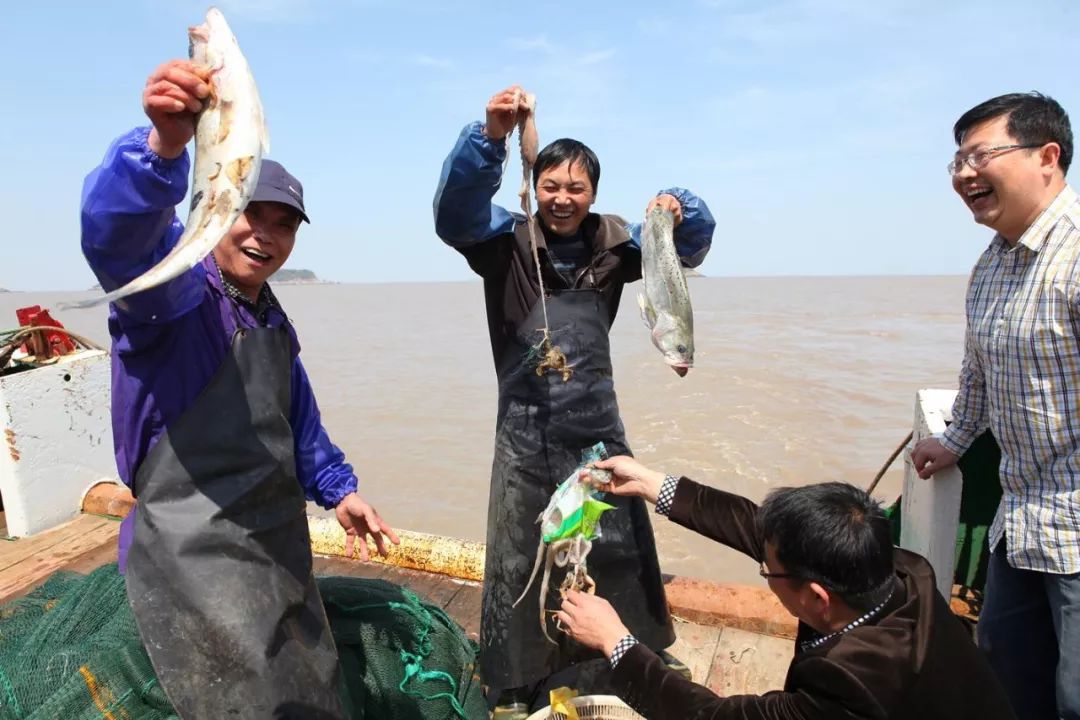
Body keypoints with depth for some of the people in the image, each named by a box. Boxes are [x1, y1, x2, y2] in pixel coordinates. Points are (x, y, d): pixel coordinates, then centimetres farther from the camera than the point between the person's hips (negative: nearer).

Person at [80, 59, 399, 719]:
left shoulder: (274, 321, 12)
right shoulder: (176, 284, -13)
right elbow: (116, 229, -37)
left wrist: (339, 488, 19)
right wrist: (165, 143, -54)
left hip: (279, 543, 8)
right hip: (192, 552, -8)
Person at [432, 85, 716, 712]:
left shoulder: (612, 243, 2)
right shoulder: (506, 241, -7)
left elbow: (692, 246, 6)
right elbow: (455, 208, -25)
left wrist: (680, 209, -17)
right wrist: (492, 136, -41)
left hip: (598, 423, 4)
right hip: (526, 428, -3)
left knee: (618, 547, 18)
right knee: (520, 559, 10)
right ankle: (516, 683, 30)